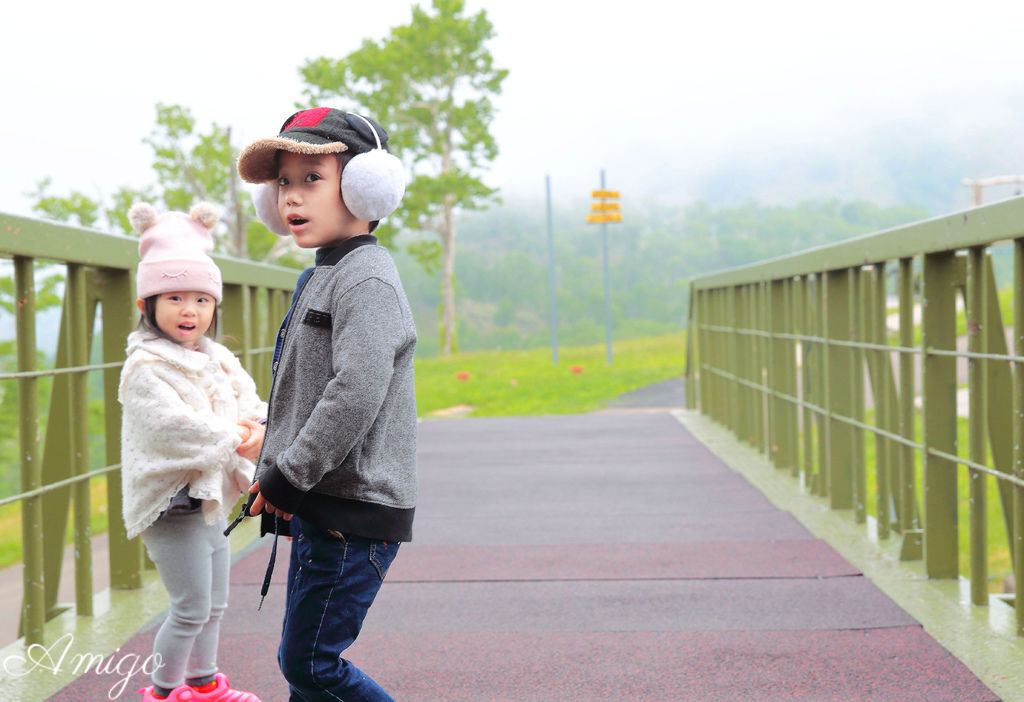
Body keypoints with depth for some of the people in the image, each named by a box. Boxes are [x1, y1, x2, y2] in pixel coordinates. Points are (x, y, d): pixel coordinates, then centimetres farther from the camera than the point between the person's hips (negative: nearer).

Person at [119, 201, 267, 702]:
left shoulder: (217, 360, 11)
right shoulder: (145, 367, -16)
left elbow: (248, 401, 10)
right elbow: (172, 425, -27)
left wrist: (257, 425, -14)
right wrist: (235, 440, -28)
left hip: (210, 498, 9)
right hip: (173, 502, -9)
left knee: (214, 603, 20)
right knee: (191, 608, -6)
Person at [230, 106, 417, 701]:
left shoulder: (366, 278, -15)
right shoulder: (325, 277, 18)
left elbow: (358, 391, -27)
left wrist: (288, 475, -19)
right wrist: (274, 470, 16)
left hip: (352, 512, -10)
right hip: (321, 507, 10)